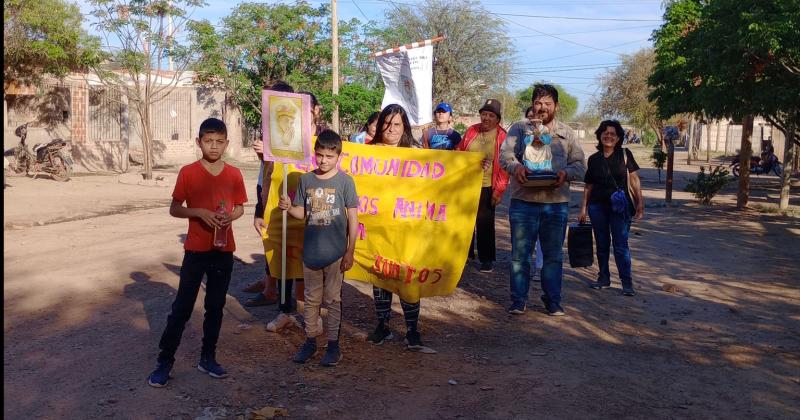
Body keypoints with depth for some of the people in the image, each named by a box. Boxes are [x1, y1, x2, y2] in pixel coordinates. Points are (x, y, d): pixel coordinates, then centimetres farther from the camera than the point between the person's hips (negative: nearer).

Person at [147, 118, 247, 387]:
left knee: (216, 306, 11)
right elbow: (174, 209, -3)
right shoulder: (188, 172, -6)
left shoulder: (234, 174, 1)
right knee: (182, 307, 1)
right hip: (196, 249, -3)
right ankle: (164, 362, 13)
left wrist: (230, 216, -11)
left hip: (224, 250, 3)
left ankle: (208, 358, 25)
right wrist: (200, 212, -20)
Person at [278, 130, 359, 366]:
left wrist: (350, 252, -7)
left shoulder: (344, 181, -7)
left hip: (335, 253, -3)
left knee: (332, 299, 7)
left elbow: (352, 218, -5)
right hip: (310, 251, 3)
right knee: (311, 298, 14)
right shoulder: (306, 179, 2)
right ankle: (310, 342, 27)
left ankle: (333, 345, 19)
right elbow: (302, 213, 9)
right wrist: (288, 207, -13)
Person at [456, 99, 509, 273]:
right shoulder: (471, 131, 5)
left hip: (487, 187, -4)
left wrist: (499, 190, -12)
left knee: (485, 223, 1)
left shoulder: (502, 137, -7)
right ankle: (466, 253, 28)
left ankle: (487, 258, 13)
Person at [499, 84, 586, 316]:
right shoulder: (519, 128, 8)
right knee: (520, 254, 3)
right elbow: (505, 154, -4)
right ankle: (518, 300, 14)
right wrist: (516, 167, -25)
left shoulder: (567, 133, 13)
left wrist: (566, 173, -13)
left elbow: (579, 164, 9)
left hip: (556, 203, 2)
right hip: (524, 201, -1)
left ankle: (553, 300, 21)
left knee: (554, 255, 9)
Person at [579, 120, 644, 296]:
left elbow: (634, 179, 1)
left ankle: (627, 282, 0)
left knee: (621, 245, -5)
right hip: (597, 206, 3)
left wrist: (640, 202, -5)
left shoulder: (625, 155, 0)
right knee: (602, 244, 10)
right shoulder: (593, 159, 7)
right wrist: (583, 208, 7)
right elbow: (588, 186, 10)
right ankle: (603, 278, 22)